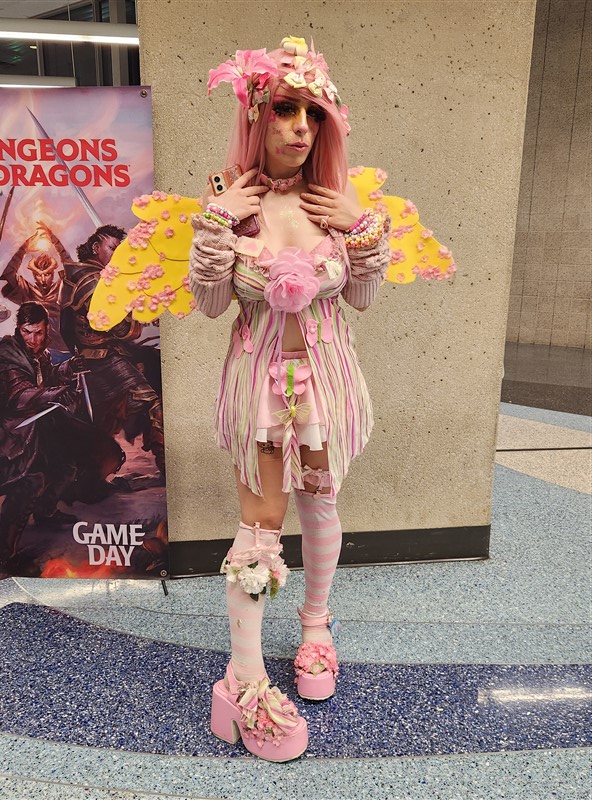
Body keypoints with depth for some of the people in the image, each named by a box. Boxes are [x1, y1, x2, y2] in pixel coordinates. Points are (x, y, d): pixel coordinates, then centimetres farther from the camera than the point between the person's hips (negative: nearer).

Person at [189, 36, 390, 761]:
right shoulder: (232, 202, -6)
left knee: (320, 505, 14)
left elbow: (362, 297, 2)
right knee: (260, 520, 1)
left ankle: (315, 624, 42)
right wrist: (214, 223, -17)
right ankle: (246, 682, 18)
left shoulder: (337, 199, -2)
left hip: (325, 373, 2)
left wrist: (364, 227, -11)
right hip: (260, 373, -2)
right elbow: (210, 304, -8)